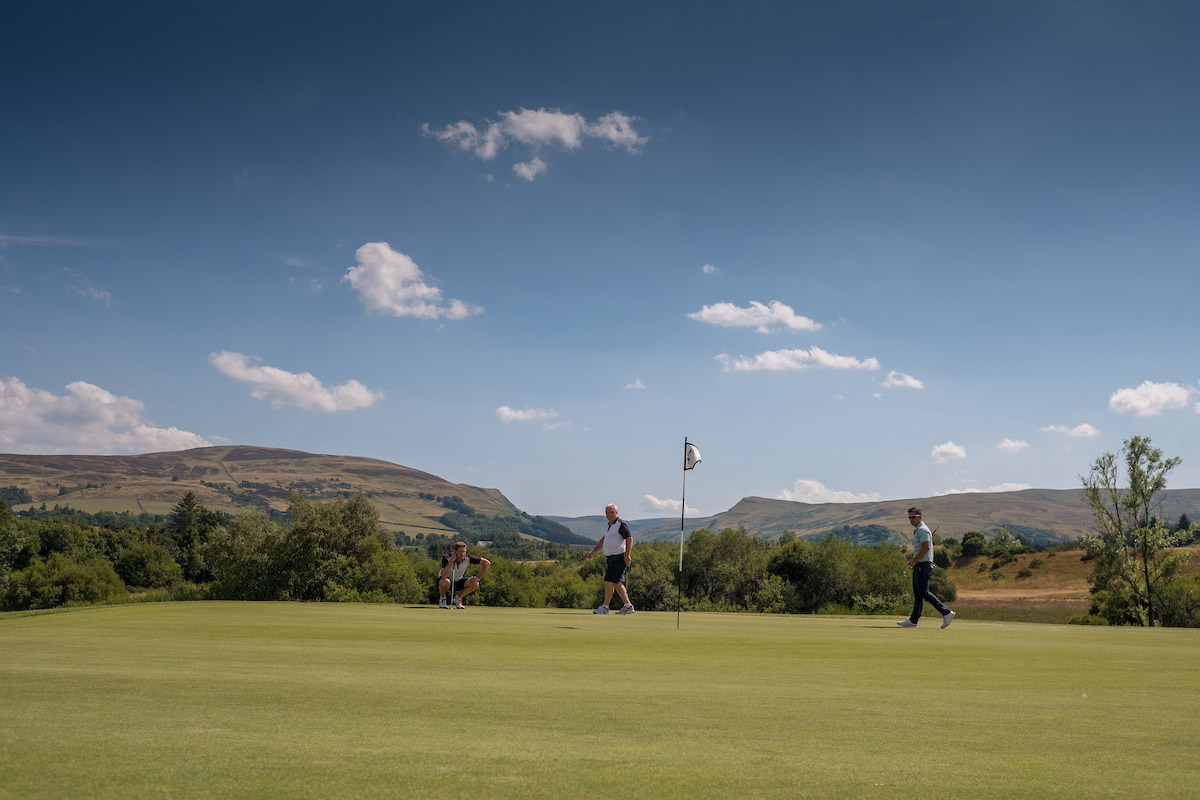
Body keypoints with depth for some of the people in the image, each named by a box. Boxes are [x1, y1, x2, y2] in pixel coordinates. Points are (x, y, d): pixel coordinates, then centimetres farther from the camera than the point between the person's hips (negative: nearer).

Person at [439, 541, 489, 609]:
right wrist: (451, 561, -41)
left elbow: (487, 563, -12)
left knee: (475, 584, -21)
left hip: (458, 581, 3)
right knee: (445, 582, -39)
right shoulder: (446, 558, -28)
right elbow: (444, 576, -40)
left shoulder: (467, 559, -20)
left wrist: (478, 578, -16)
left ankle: (458, 598, 4)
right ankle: (442, 600, -7)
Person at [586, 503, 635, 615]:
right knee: (617, 583, 8)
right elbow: (603, 539, 30)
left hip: (619, 557, -9)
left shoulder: (621, 524, -11)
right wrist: (593, 551, 28)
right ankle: (628, 606, 10)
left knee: (609, 581, -9)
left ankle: (605, 607, -3)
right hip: (611, 558, 9)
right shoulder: (610, 525, 17)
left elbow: (629, 539, -17)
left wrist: (627, 555, -24)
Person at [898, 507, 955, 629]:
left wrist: (914, 560, -17)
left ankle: (946, 613, -9)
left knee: (923, 592, -12)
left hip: (924, 565, -10)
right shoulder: (917, 530, 20)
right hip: (919, 565, 10)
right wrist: (913, 561, 17)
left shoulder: (922, 530, -13)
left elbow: (926, 547, -23)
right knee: (917, 593, 8)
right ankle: (913, 621, 8)